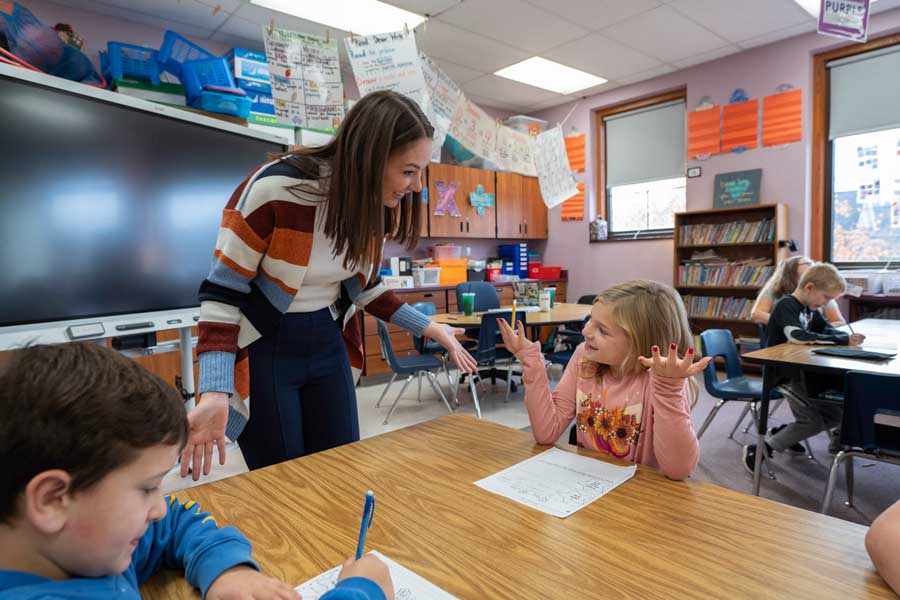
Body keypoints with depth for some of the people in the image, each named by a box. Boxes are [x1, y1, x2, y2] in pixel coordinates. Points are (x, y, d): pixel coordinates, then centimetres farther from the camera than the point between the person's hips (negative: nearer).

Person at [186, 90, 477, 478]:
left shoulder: (374, 203, -5)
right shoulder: (275, 189, -24)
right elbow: (222, 291, -17)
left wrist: (429, 329, 5)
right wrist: (214, 393, -27)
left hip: (328, 345, 5)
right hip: (262, 349, -5)